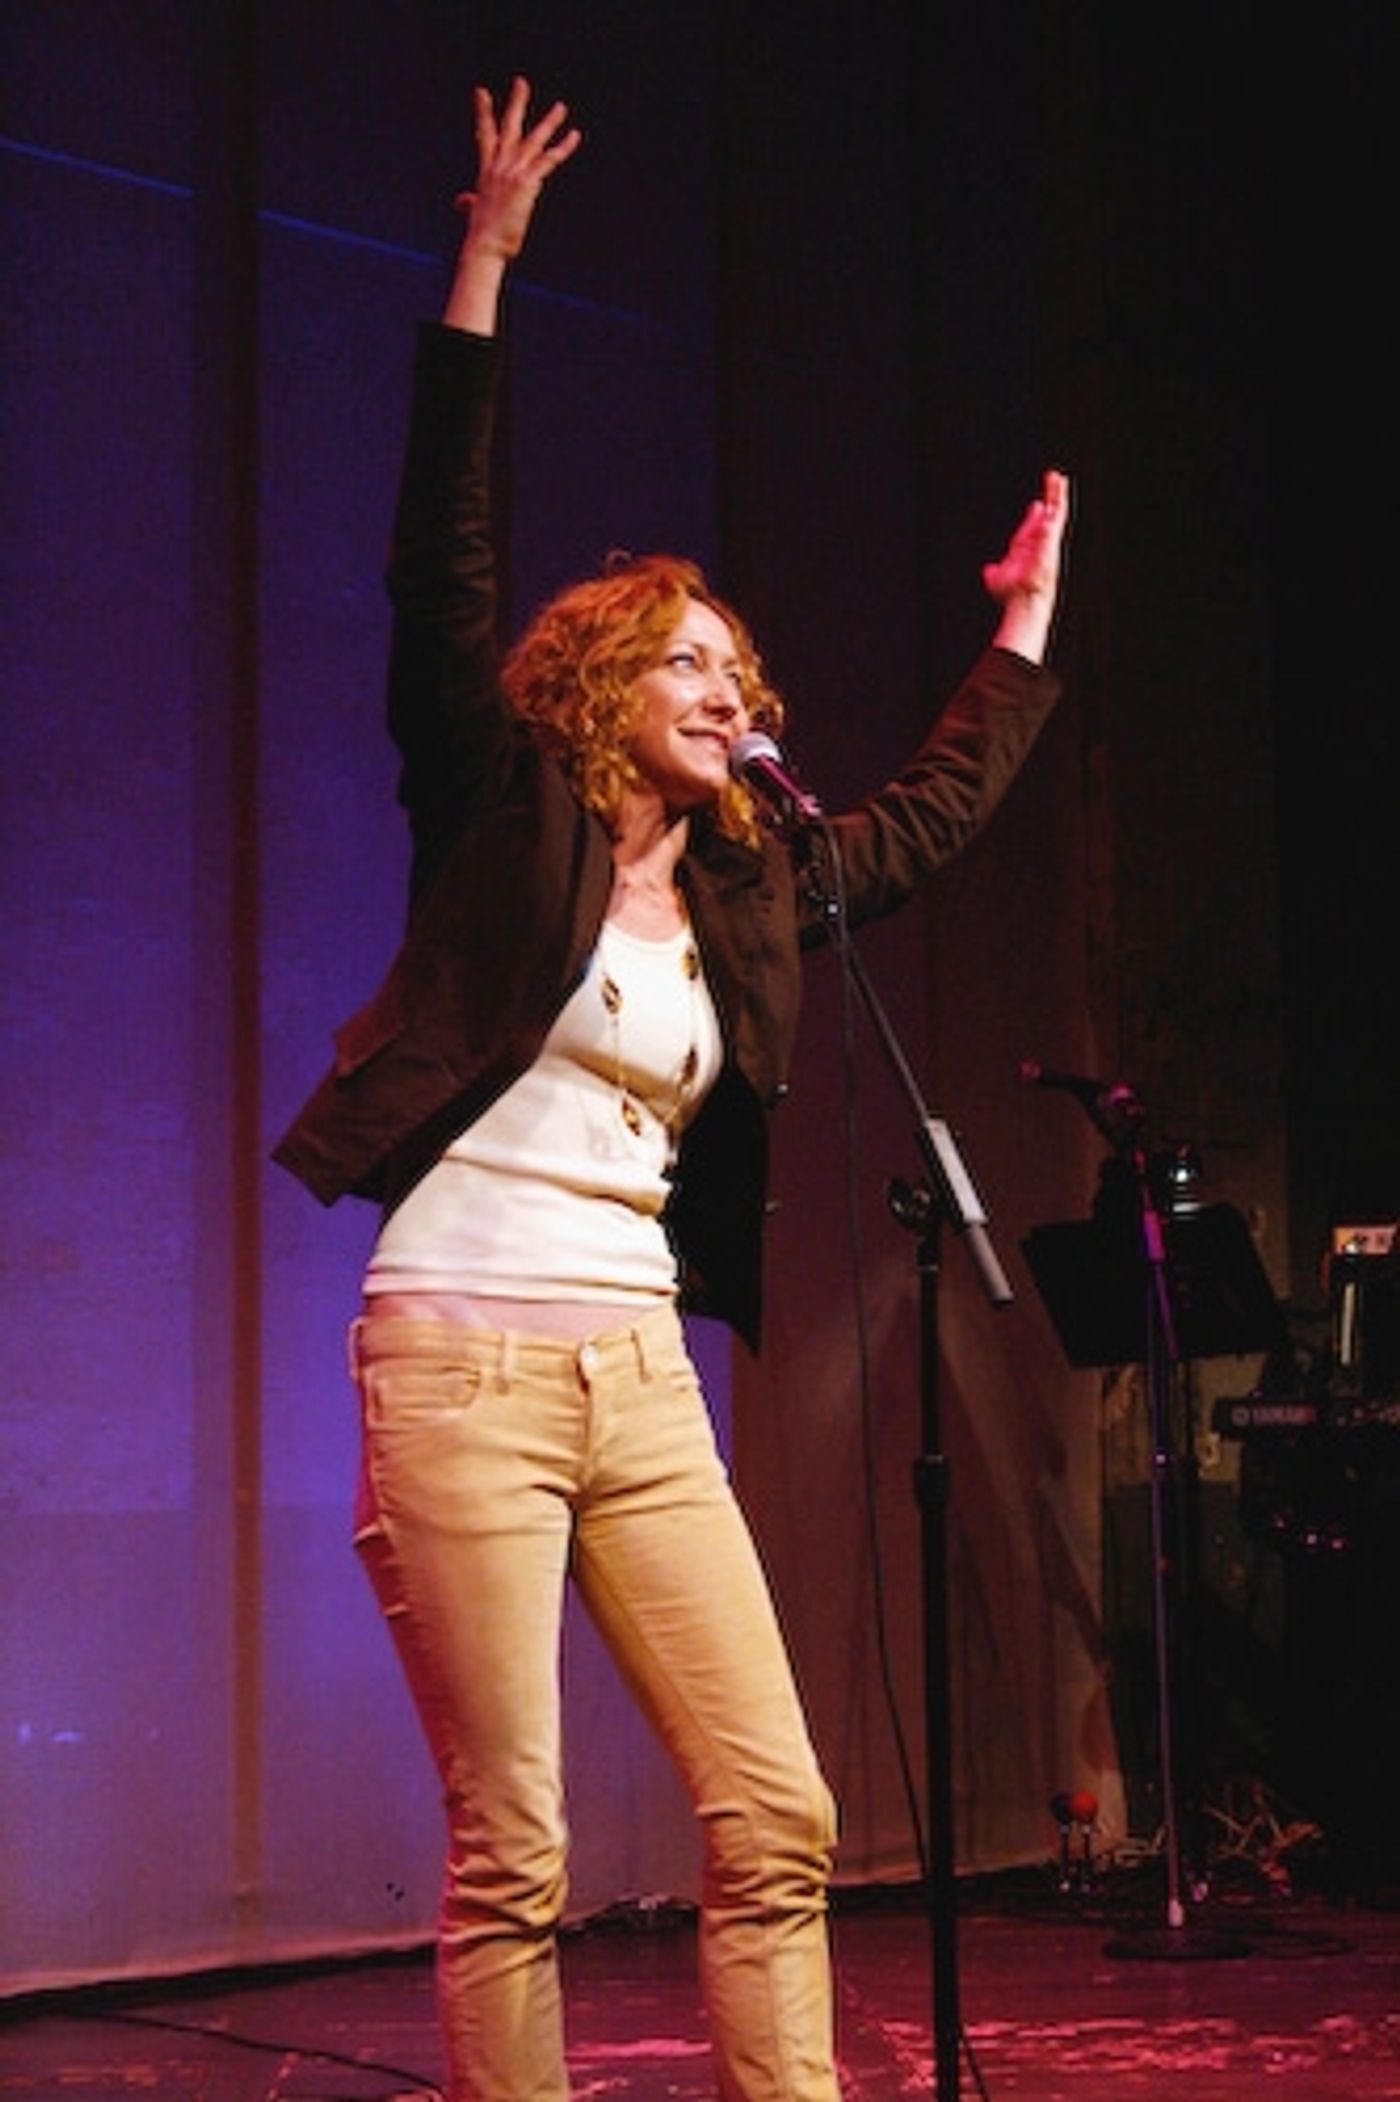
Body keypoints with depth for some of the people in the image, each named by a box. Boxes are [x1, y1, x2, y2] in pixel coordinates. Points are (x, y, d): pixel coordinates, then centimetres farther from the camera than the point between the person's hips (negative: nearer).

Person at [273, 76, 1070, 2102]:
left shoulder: (745, 894, 15)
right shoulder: (509, 826, 1)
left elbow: (933, 815, 30)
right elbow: (439, 571, -7)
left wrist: (1026, 619, 36)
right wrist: (487, 262, -9)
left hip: (641, 1377, 6)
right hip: (463, 1361, -5)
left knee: (778, 1813, 1)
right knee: (512, 1859, -4)